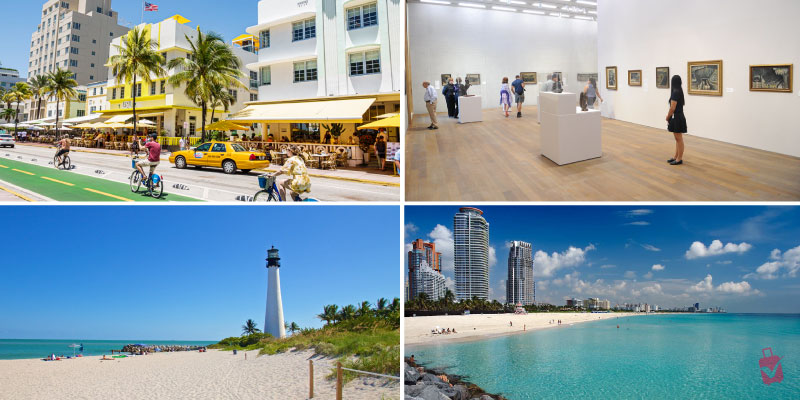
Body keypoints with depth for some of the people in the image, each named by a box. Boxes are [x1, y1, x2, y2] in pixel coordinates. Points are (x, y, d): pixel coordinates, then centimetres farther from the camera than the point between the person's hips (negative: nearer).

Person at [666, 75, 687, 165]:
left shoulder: (675, 92, -19)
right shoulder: (680, 91, 10)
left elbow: (672, 108, -22)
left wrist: (668, 117, -5)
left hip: (677, 118, -10)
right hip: (679, 116, 10)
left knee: (679, 139, -3)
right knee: (678, 139, 15)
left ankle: (679, 159, 3)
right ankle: (676, 157, 23)